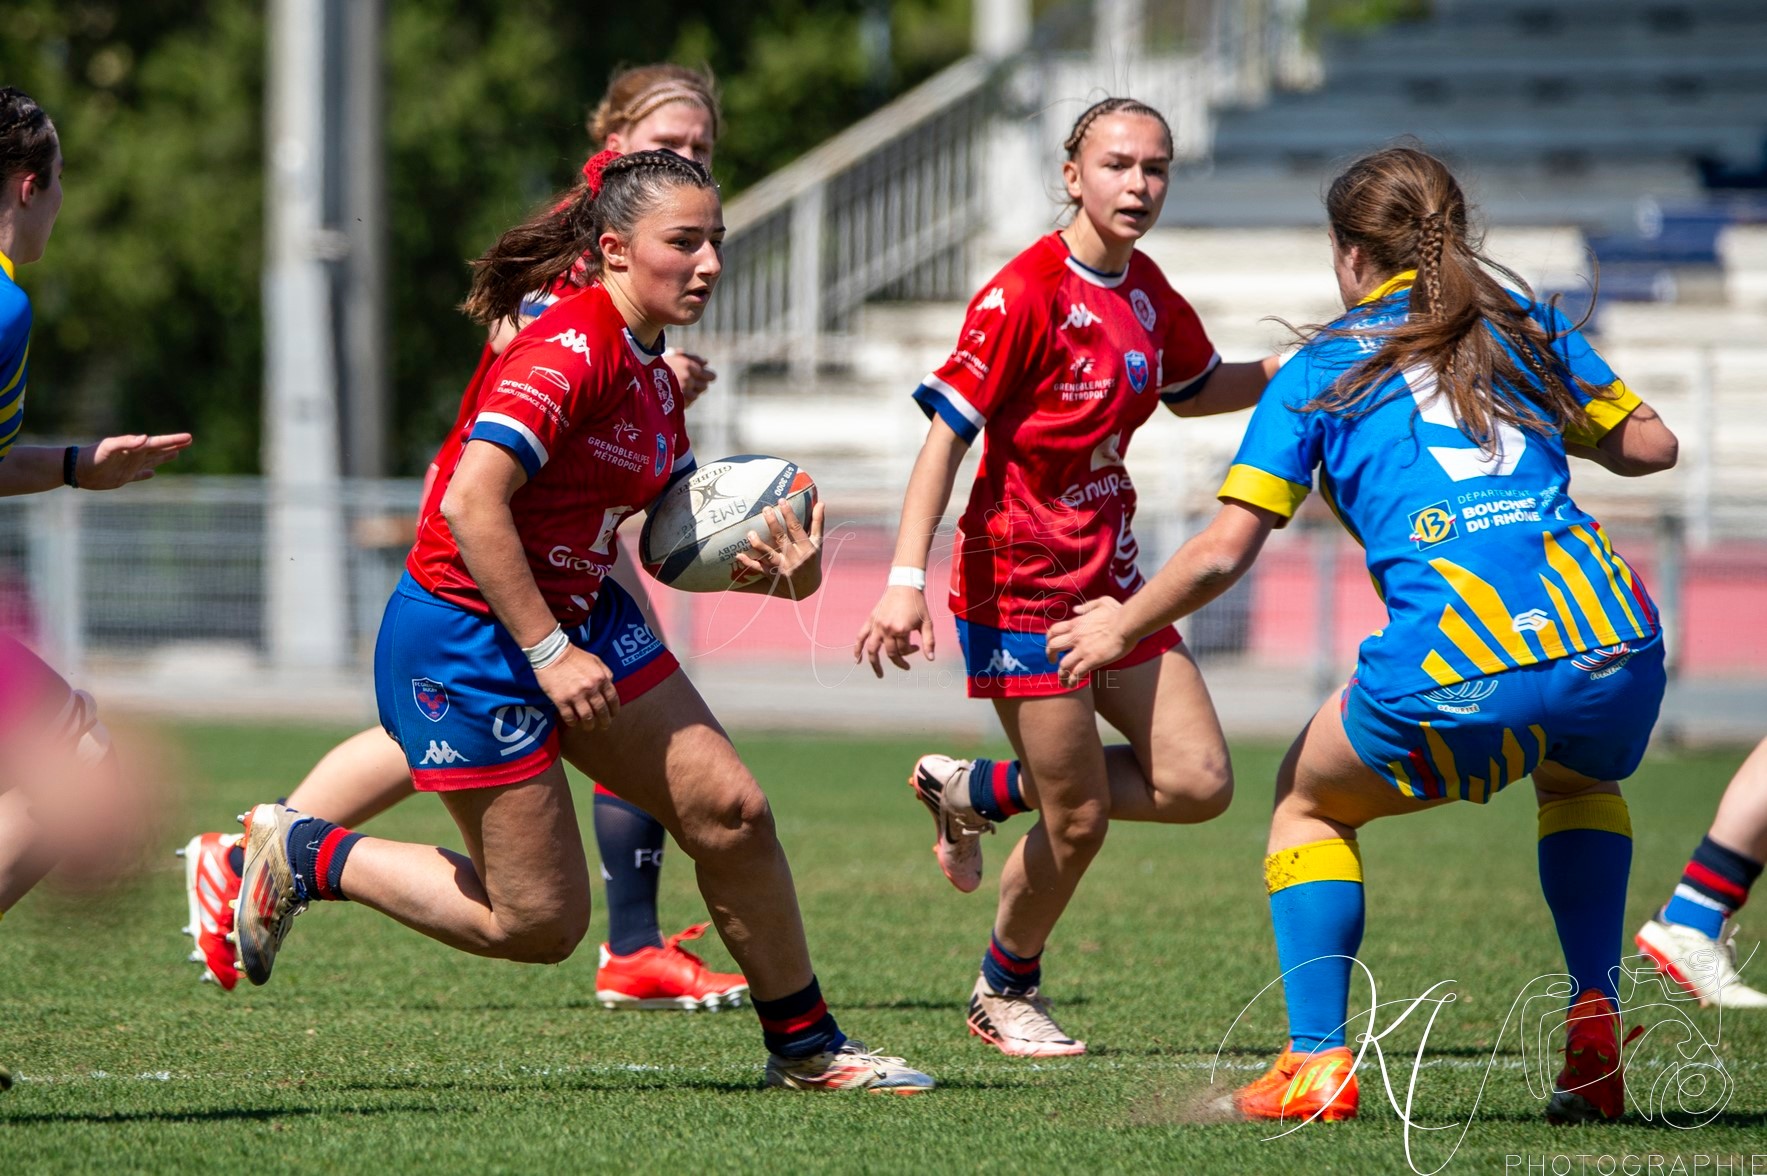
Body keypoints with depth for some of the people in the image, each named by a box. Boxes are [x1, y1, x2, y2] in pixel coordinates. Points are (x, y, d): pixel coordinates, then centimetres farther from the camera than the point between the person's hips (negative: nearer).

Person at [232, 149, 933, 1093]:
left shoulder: (651, 376, 9)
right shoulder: (570, 349, -21)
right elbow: (470, 503, -28)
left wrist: (772, 569, -7)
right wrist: (548, 651, -25)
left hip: (577, 619, 9)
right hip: (462, 643, -9)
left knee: (730, 809, 2)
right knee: (538, 924, -4)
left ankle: (804, 1047, 17)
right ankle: (303, 857, 13)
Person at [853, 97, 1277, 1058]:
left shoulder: (1148, 294, 6)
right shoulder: (1026, 294, -16)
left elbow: (1195, 390, 27)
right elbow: (946, 430, -19)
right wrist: (906, 580, -26)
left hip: (1108, 574, 8)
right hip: (1020, 585, -8)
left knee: (1198, 784, 0)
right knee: (1078, 821, -5)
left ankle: (980, 794, 18)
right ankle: (1005, 994, 21)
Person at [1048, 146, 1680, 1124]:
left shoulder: (1321, 371, 13)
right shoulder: (1525, 326, 22)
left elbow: (1222, 552, 7)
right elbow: (1651, 444, 26)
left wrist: (1120, 628, 23)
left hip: (1457, 675, -3)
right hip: (1611, 644, 3)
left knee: (1309, 797, 26)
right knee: (1576, 777, 39)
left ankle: (1317, 1062, 11)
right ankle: (1594, 1032, 22)